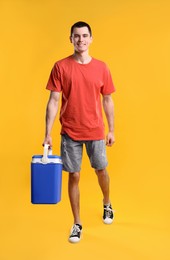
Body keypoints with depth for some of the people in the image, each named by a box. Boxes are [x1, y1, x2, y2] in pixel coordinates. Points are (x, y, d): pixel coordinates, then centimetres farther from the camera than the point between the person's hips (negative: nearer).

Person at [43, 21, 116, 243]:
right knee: (74, 176, 6)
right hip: (70, 133, -1)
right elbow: (53, 101, -6)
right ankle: (77, 224, 22)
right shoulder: (61, 66, -5)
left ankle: (107, 204, 46)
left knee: (101, 171, 16)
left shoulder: (101, 67, 0)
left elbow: (107, 101, 5)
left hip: (96, 132, 1)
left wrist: (111, 130, 5)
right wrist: (47, 133, -10)